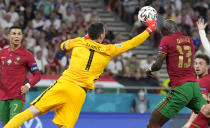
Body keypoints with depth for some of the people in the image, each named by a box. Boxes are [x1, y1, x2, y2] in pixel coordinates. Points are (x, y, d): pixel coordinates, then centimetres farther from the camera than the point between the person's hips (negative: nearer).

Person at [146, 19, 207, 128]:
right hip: (195, 85, 6)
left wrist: (149, 70, 14)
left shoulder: (166, 39, -1)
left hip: (180, 88, -6)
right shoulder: (189, 40, 16)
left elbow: (158, 65, -7)